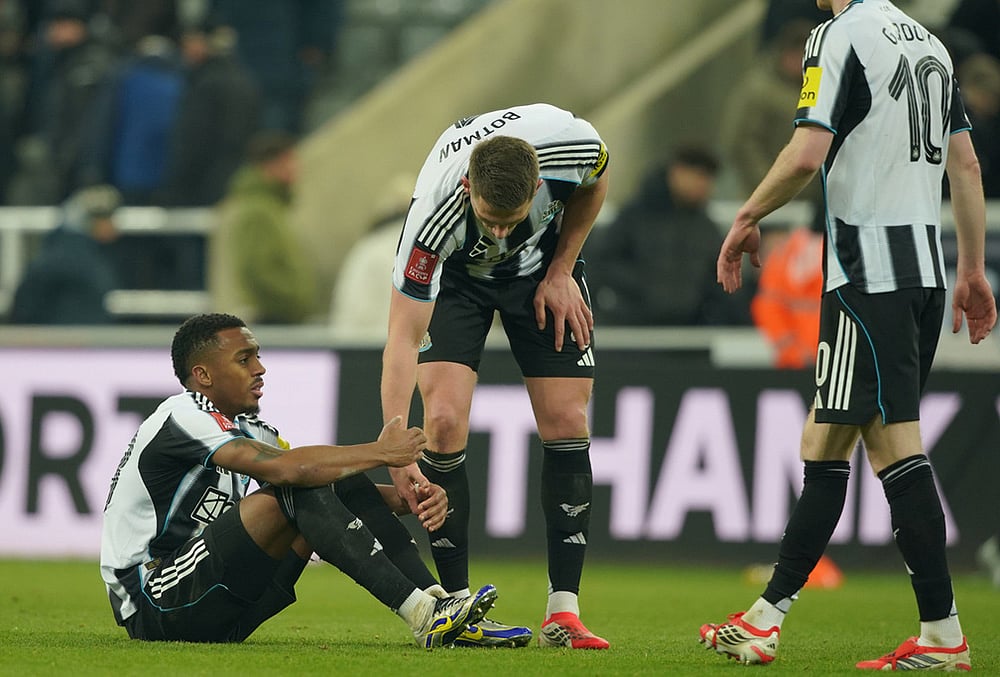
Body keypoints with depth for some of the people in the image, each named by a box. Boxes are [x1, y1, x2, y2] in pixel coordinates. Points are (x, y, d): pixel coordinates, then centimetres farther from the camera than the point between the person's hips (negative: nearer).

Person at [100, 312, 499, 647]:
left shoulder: (250, 429, 14)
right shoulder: (182, 417, -15)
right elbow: (286, 467, -28)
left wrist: (407, 498, -10)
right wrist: (381, 452, -18)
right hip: (153, 610, -9)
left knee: (342, 484, -1)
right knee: (296, 493, -25)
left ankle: (440, 603, -11)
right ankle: (423, 616, -30)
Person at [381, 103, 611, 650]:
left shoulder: (573, 144, -36)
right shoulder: (434, 213, -41)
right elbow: (403, 337, -36)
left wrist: (561, 272, -9)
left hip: (543, 261, 2)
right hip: (454, 273, -2)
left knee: (567, 422, -8)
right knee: (445, 421, -18)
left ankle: (562, 614, -4)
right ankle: (455, 606, -7)